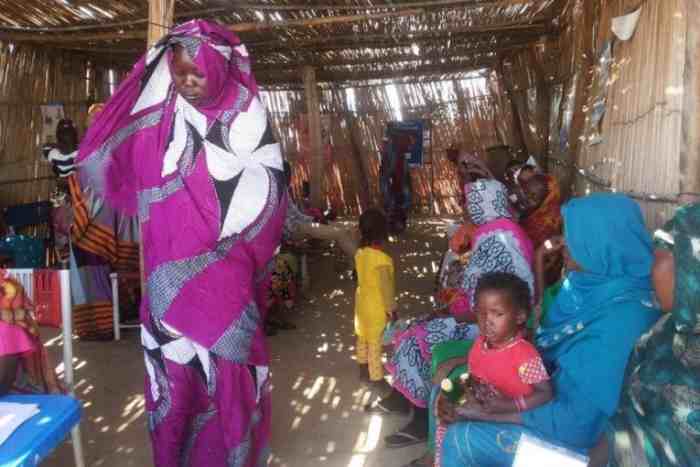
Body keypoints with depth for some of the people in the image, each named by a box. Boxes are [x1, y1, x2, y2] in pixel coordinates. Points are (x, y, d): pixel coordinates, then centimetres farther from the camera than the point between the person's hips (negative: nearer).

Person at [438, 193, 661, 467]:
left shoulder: (623, 316, -31)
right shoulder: (597, 280, -3)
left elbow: (581, 421, -30)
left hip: (573, 428, -8)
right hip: (549, 389, 8)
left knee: (460, 440, -14)